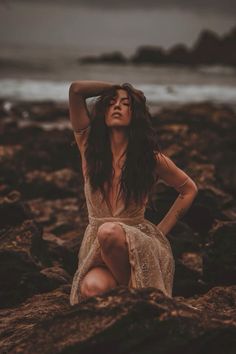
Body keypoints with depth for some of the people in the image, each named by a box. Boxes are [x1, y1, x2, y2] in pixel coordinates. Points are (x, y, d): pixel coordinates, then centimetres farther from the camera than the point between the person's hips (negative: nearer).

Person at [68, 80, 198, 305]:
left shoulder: (151, 158, 0)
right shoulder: (89, 146, 4)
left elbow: (189, 190, 15)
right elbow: (76, 90, -4)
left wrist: (161, 231, 7)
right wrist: (115, 88, 10)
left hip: (139, 245, -1)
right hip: (96, 248, 1)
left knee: (109, 231, -37)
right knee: (92, 288, -34)